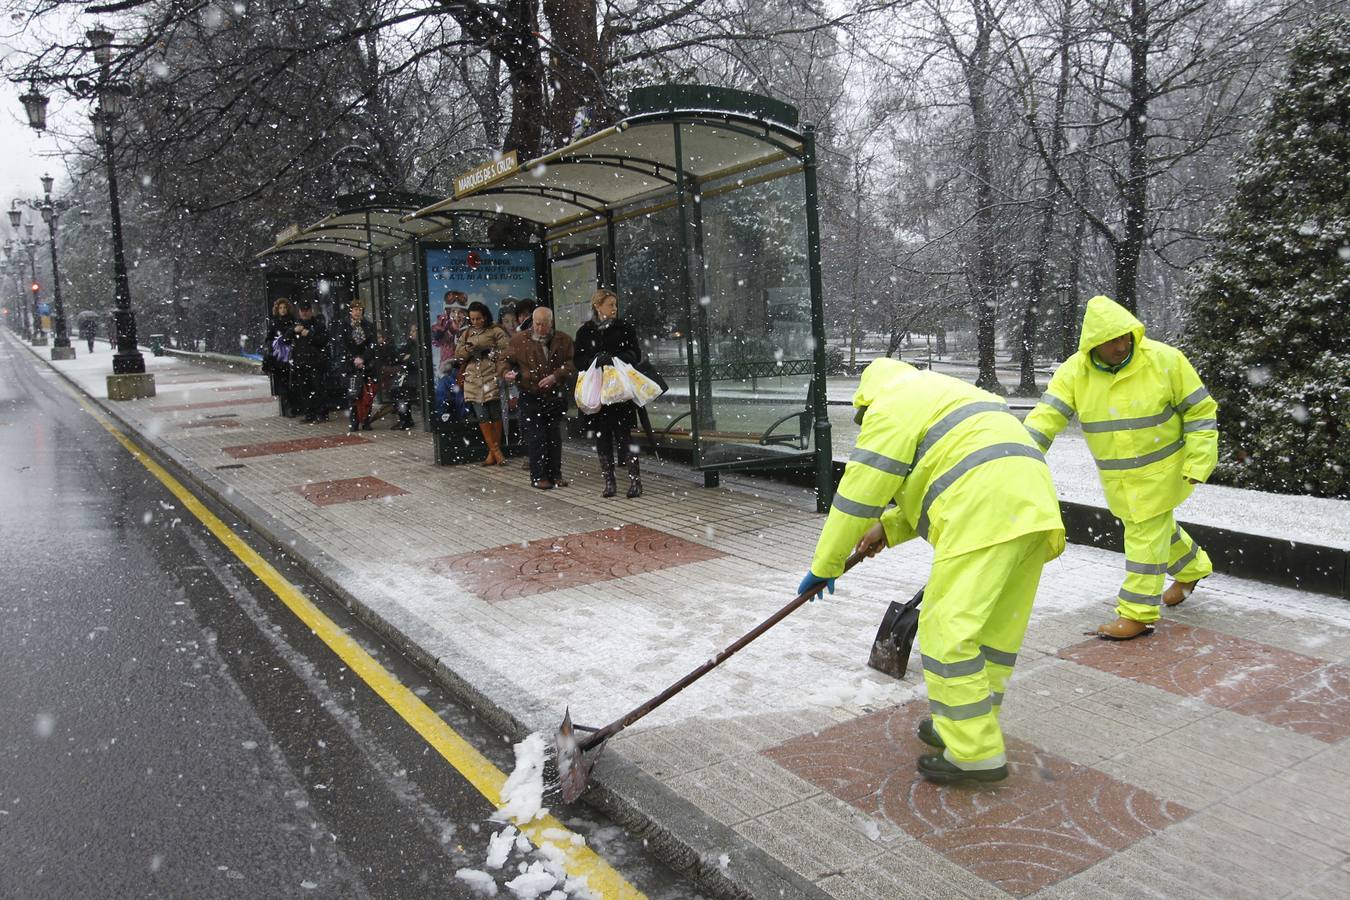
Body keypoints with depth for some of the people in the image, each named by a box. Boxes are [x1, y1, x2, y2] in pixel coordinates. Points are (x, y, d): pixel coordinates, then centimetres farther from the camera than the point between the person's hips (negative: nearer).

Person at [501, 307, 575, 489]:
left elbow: (572, 363, -2)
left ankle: (555, 474, 19)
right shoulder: (520, 341, 1)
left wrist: (555, 376, -17)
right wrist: (506, 373, -18)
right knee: (535, 438, -3)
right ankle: (538, 476, 6)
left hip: (556, 397, 2)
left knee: (554, 437, 9)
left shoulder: (563, 341, 4)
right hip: (530, 397, -2)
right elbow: (504, 360, 4)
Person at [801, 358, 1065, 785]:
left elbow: (857, 495, 1)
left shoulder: (892, 408, 4)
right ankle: (964, 727, 26)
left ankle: (975, 753, -1)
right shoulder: (949, 396, 34)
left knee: (947, 629, -4)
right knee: (996, 630, 15)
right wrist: (889, 527, 31)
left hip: (986, 516, -10)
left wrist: (826, 566, 9)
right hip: (1031, 507, 10)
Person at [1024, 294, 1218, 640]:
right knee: (1155, 525, 24)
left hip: (1159, 467, -4)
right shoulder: (1075, 372, -13)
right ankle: (1191, 567, 52)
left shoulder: (1164, 360, -19)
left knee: (1147, 534, -2)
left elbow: (1200, 411, -10)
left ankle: (1138, 613, 8)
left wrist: (1197, 464, -14)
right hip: (1115, 475, 4)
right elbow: (1047, 415, -21)